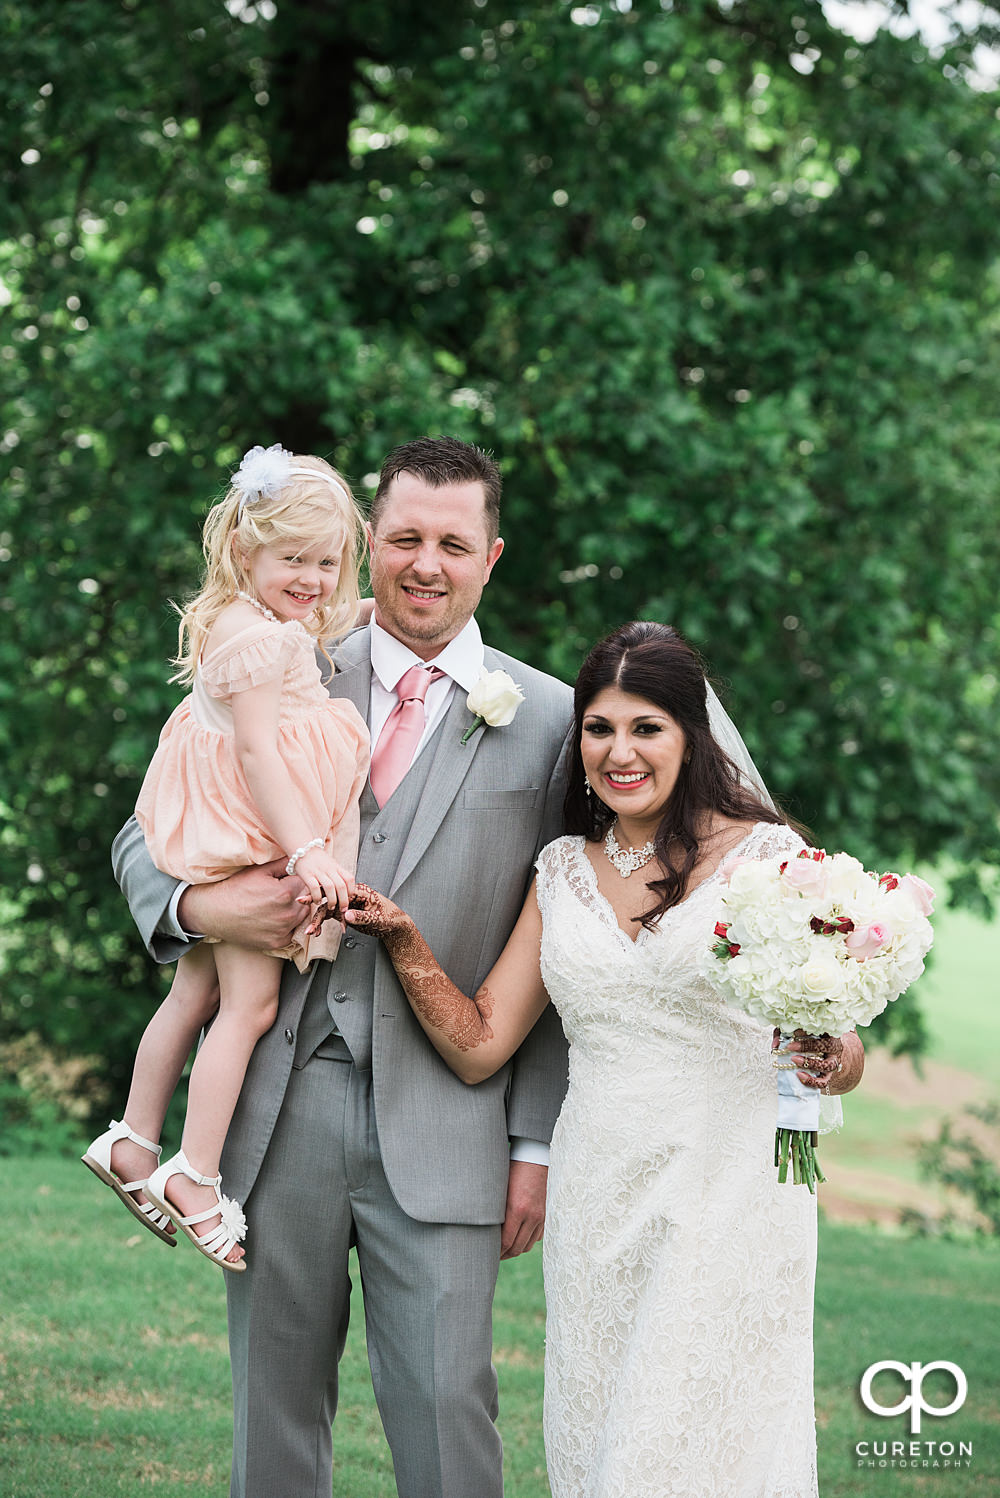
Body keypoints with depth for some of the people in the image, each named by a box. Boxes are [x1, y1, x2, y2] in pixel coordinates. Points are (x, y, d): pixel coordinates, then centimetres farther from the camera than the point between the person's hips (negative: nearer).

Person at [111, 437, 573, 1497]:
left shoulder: (547, 719, 4)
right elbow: (144, 839, 14)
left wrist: (537, 1143, -1)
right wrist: (198, 906, -9)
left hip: (441, 1123, -2)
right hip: (278, 1110, 2)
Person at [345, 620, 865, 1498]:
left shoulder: (765, 855, -3)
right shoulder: (562, 872, 10)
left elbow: (846, 1053, -2)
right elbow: (479, 1046, 9)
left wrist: (827, 1058, -25)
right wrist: (403, 940, -4)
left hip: (732, 1205, -4)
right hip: (599, 1209, 4)